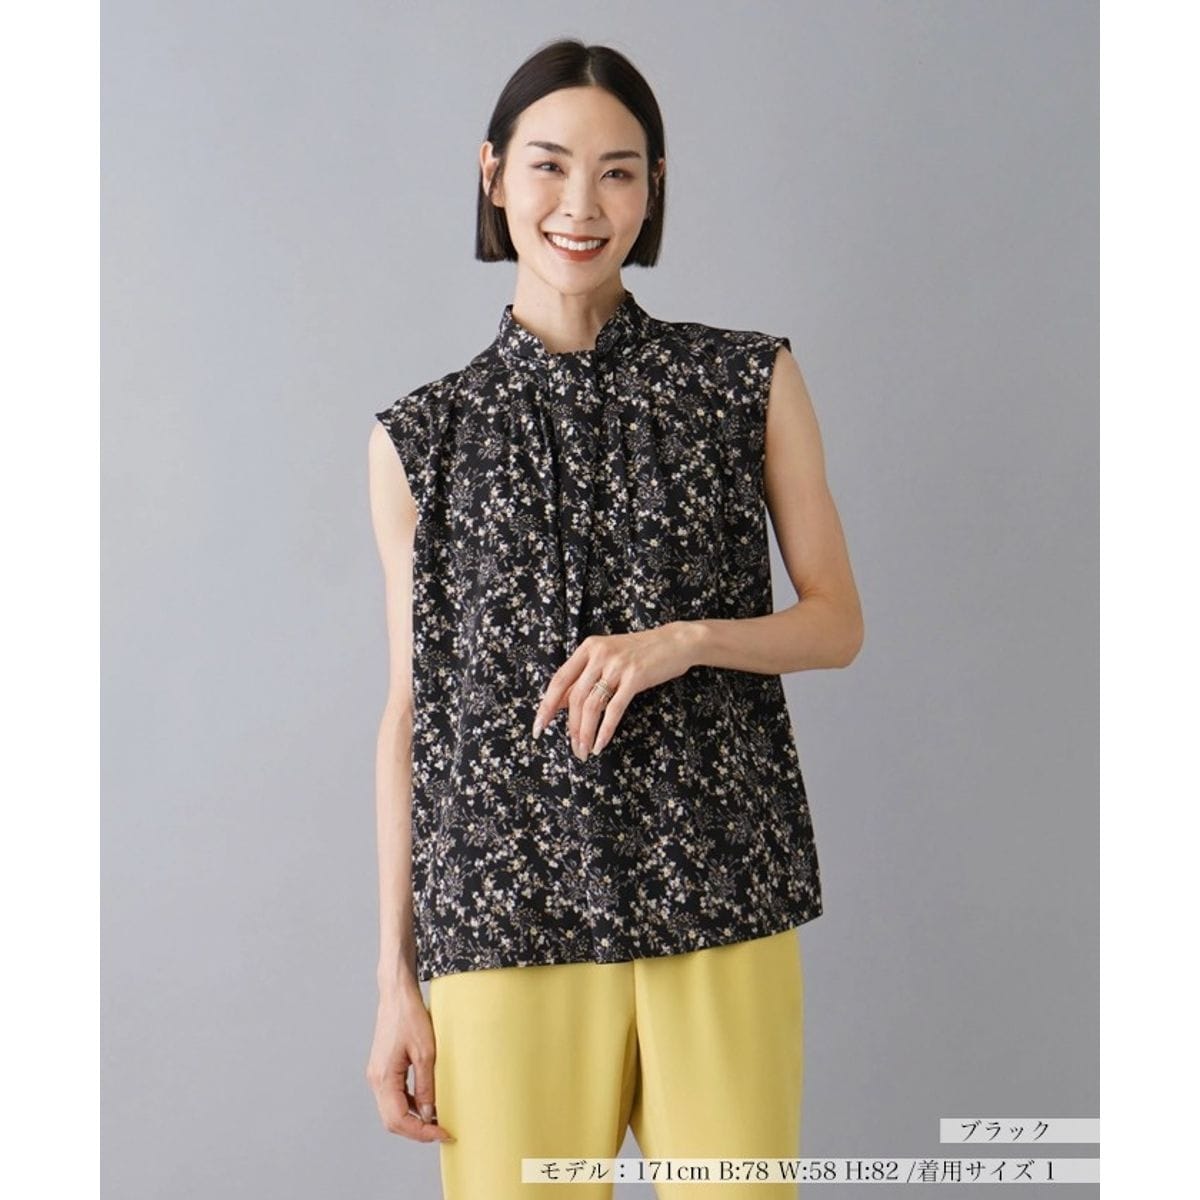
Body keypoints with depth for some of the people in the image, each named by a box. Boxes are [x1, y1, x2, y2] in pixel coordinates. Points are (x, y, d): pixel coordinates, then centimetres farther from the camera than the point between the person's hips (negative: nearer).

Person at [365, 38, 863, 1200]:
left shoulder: (749, 382, 6)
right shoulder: (423, 436, 6)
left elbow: (838, 623, 8)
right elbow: (409, 710, 6)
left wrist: (684, 639, -12)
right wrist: (396, 980, 4)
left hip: (721, 902, 0)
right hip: (504, 915, 0)